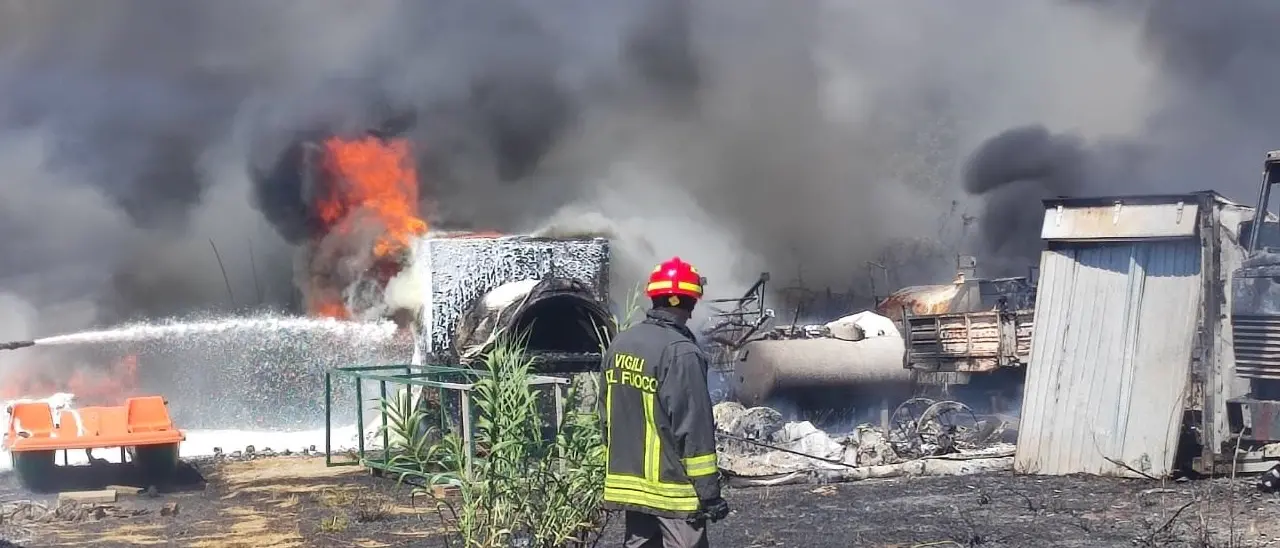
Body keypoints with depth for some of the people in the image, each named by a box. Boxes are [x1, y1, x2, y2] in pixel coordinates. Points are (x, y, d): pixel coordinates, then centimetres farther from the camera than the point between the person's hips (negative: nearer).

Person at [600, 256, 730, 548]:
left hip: (630, 481, 8)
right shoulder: (681, 352, -18)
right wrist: (709, 490, -13)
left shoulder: (619, 344, 6)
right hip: (672, 484, -8)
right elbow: (694, 428, -19)